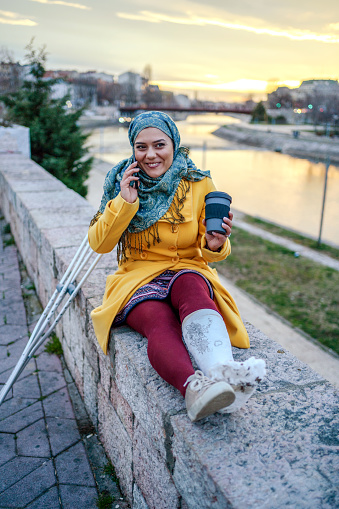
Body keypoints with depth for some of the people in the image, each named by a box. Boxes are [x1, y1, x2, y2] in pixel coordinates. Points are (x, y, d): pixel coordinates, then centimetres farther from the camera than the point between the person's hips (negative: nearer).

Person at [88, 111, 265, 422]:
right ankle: (193, 387, -61)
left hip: (189, 273, 0)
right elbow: (98, 244, 2)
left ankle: (223, 371, -60)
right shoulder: (122, 181, 6)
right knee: (160, 323, -34)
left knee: (190, 282, -37)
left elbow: (207, 252, 5)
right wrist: (124, 203, -12)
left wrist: (215, 245, -20)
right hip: (138, 278, 0)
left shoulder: (199, 184, 3)